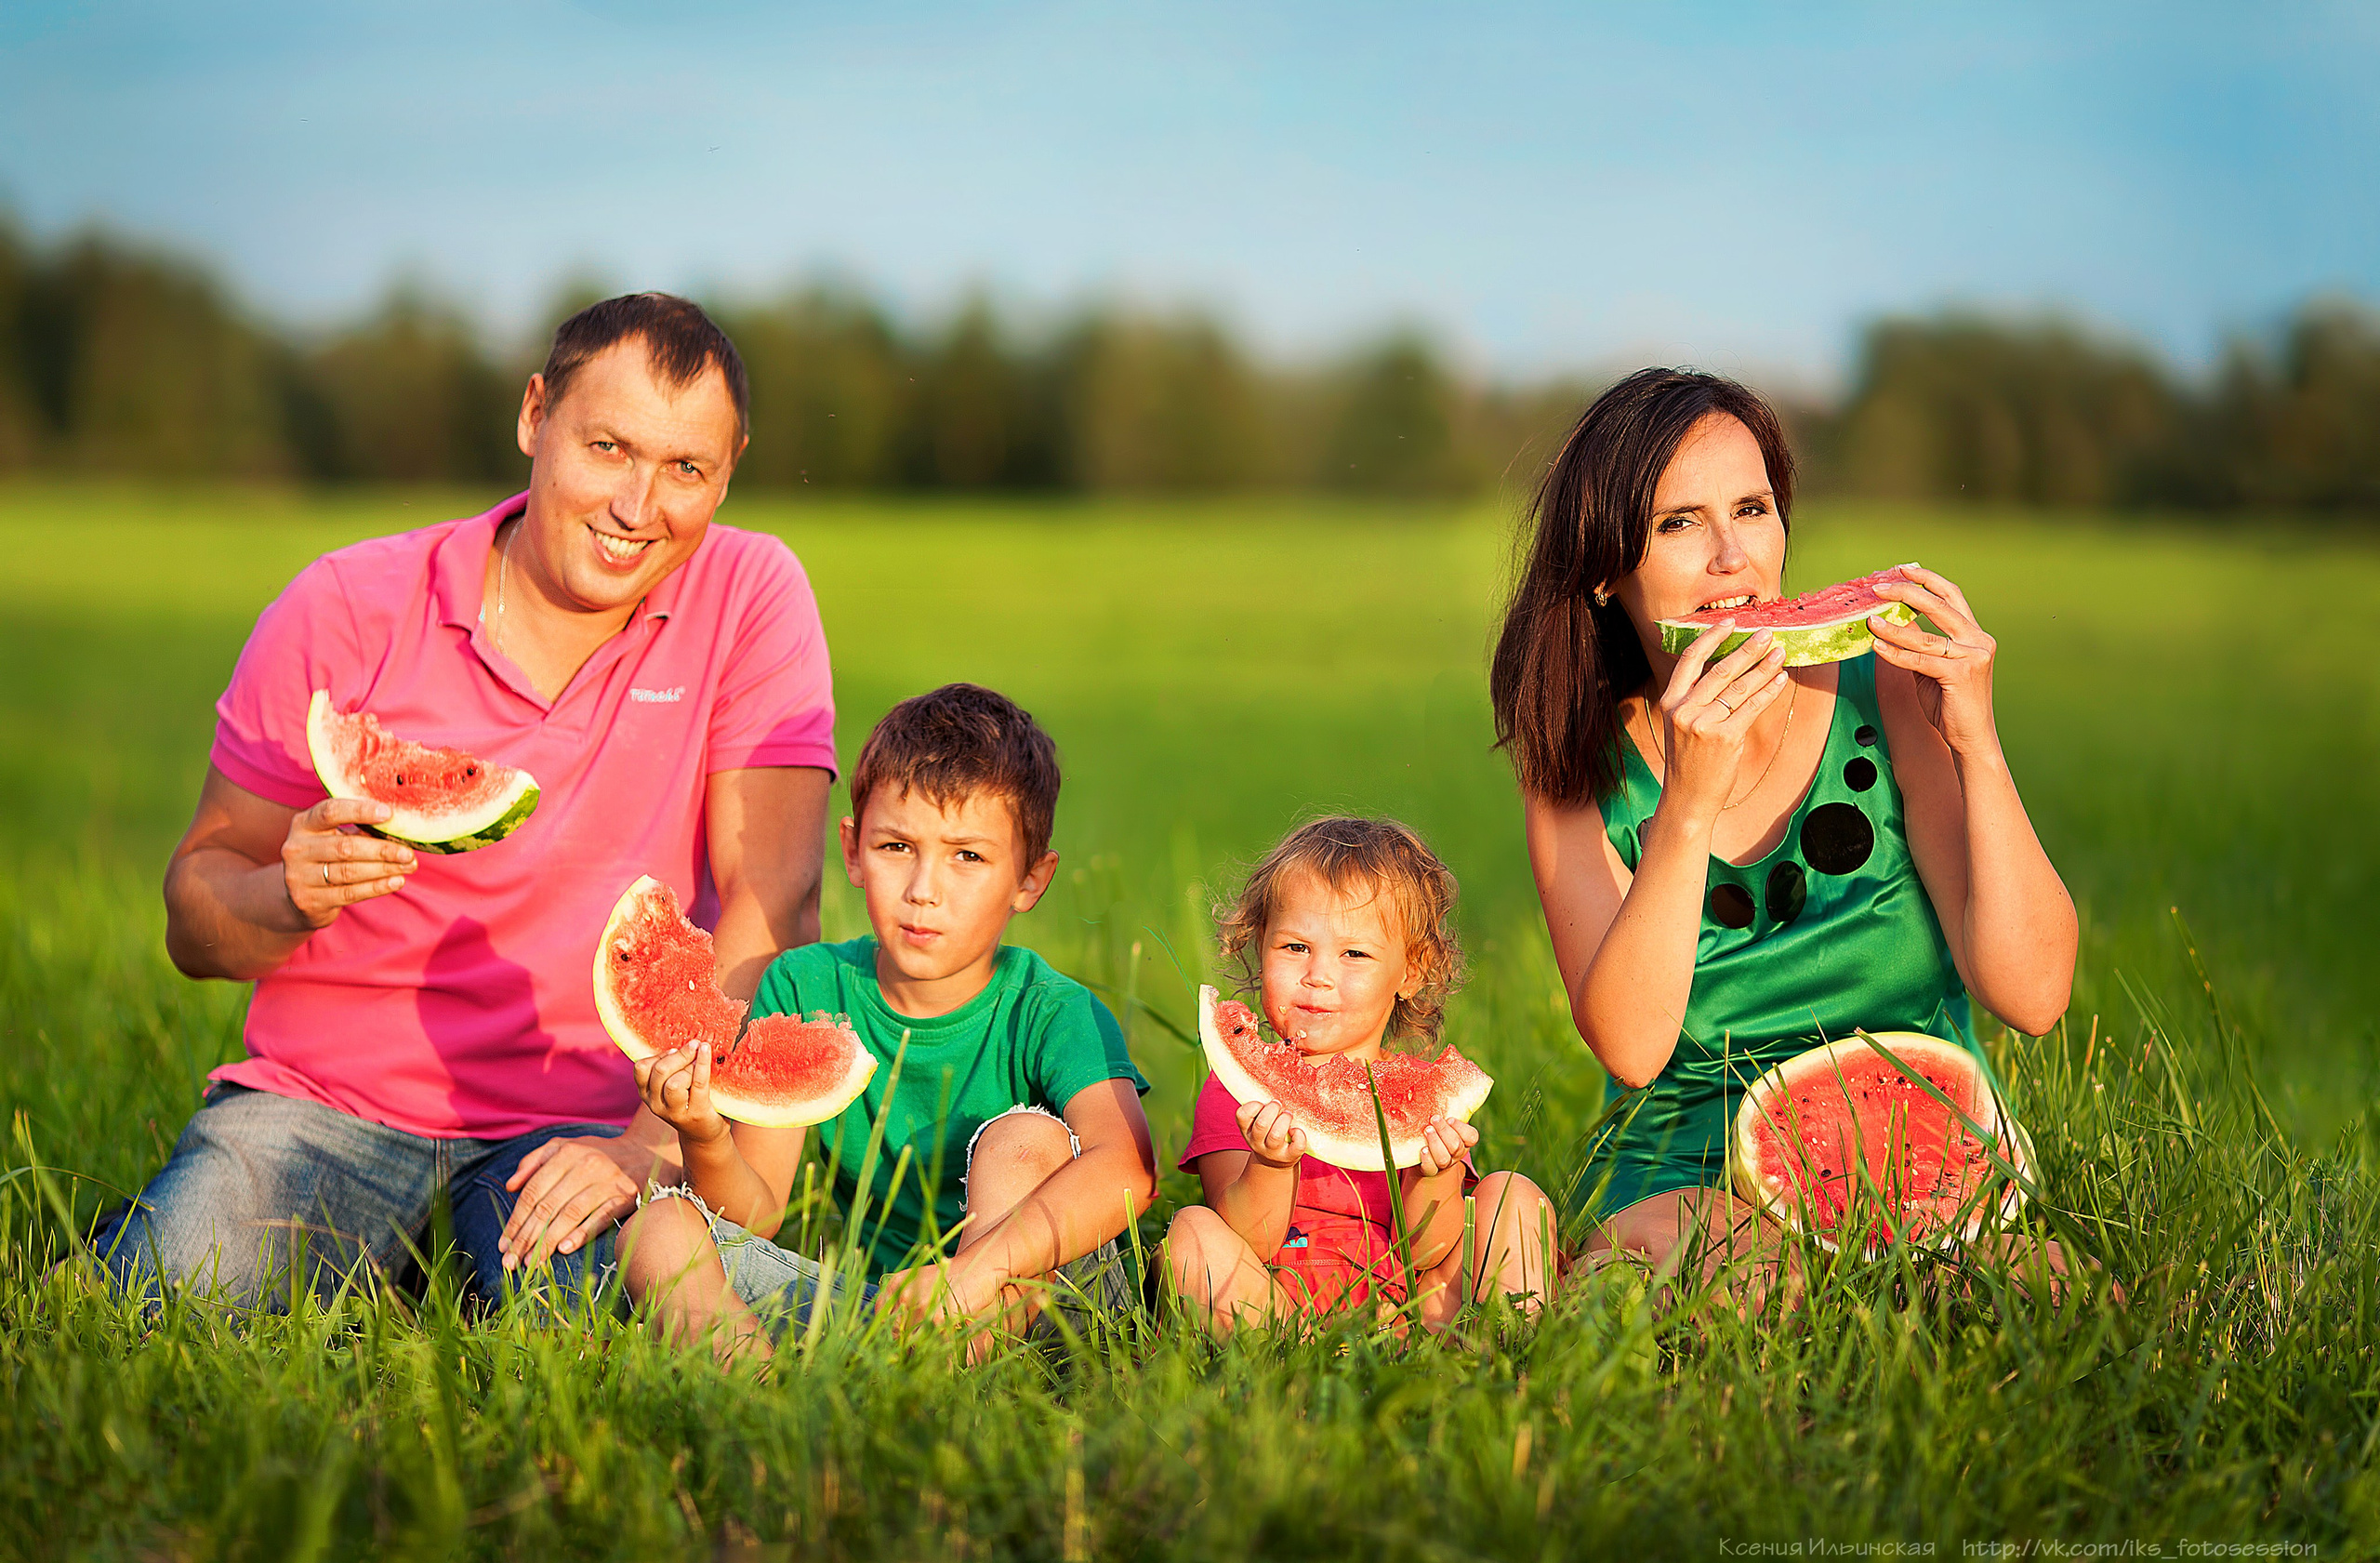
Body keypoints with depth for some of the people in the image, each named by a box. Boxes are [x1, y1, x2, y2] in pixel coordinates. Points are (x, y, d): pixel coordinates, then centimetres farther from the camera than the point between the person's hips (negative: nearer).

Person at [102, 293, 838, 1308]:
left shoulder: (751, 597, -4)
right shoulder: (342, 613, -4)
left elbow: (771, 901, -11)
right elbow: (194, 915, 1)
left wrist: (660, 1135, -23)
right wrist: (291, 894, -23)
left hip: (571, 1125, 1)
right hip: (321, 1101, 0)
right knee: (164, 1301, -27)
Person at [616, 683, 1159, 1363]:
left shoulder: (1053, 1014, -12)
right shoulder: (805, 987, -1)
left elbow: (1128, 1170, -34)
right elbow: (756, 1215, -5)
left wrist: (975, 1270, -47)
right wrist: (707, 1144, -30)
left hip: (1032, 1303, -3)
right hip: (867, 1299, 4)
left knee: (1028, 1137, -28)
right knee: (657, 1228, -12)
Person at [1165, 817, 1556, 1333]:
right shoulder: (1236, 1091, 2)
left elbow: (1419, 1253, -5)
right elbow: (1248, 1247, -10)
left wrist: (1436, 1179, -26)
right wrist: (1270, 1168, -31)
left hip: (1404, 1305, 2)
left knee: (1512, 1195, -10)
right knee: (1193, 1231, -26)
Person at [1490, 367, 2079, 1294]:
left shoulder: (1890, 694, -5)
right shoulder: (1581, 759, -2)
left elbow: (2032, 997, -13)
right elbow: (1630, 1049, -18)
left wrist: (1978, 742, -22)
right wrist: (1687, 805, -28)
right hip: (1683, 1175, -1)